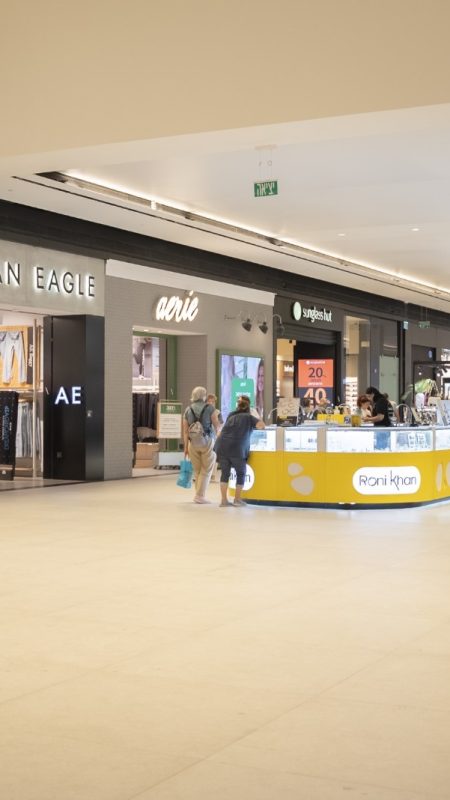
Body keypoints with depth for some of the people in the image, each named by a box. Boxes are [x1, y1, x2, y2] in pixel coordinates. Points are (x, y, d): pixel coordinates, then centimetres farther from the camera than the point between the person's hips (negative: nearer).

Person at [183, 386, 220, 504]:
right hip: (208, 441, -4)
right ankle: (200, 495, -1)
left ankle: (199, 494, 18)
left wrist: (186, 447, 12)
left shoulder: (188, 410, 7)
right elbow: (217, 425, -4)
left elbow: (185, 431, 7)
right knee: (206, 470, 4)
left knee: (197, 471, 14)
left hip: (193, 442, 4)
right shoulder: (209, 408, -4)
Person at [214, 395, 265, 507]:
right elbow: (262, 425, -6)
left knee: (225, 473, 12)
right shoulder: (248, 417, 6)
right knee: (241, 473, 11)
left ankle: (223, 500, 9)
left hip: (221, 446, 5)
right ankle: (237, 499, 13)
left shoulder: (231, 416, 22)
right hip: (236, 449, -5)